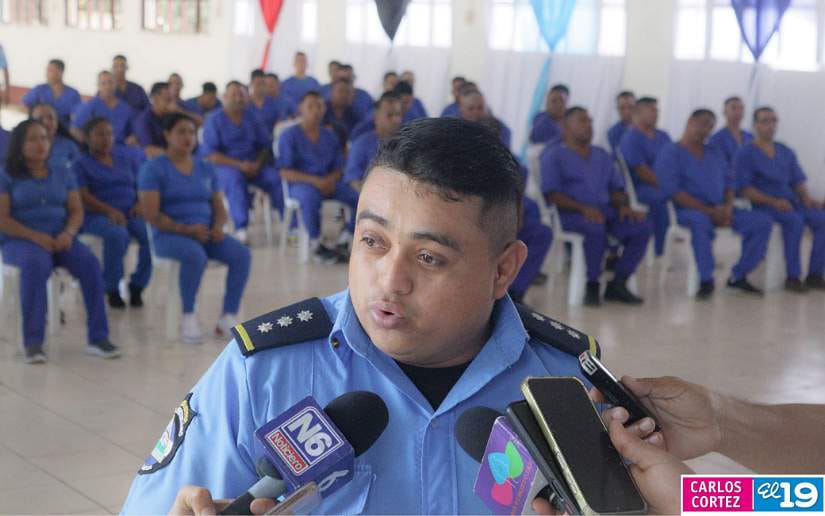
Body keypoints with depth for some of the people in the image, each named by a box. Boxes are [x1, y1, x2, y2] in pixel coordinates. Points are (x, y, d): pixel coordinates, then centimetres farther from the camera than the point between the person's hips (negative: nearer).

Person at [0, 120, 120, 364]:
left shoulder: (63, 174, 18)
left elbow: (77, 211, 11)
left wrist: (68, 233, -11)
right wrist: (36, 236, -17)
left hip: (59, 239, 4)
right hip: (21, 240, -3)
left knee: (89, 262, -27)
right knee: (36, 264, -39)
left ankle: (98, 338, -26)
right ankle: (32, 341, -35)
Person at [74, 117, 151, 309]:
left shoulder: (126, 156, 20)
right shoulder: (81, 164, 8)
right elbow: (83, 196, -5)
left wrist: (141, 203, -6)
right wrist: (109, 211, -21)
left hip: (131, 213, 4)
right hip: (98, 215, -3)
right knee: (117, 234, -38)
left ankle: (137, 286, -9)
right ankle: (112, 289, -19)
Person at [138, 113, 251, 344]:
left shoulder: (206, 168, 16)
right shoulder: (154, 168, -1)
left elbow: (219, 207, 15)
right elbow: (150, 214, -10)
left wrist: (218, 227, -9)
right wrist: (186, 229, -21)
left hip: (205, 233, 5)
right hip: (169, 235, -5)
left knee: (241, 254, -22)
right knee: (196, 256, -38)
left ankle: (229, 317, -19)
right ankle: (188, 316, -19)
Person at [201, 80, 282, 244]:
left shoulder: (250, 118, 13)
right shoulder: (214, 120, 0)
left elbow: (265, 145, 12)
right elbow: (210, 154, -9)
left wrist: (258, 164, -10)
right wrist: (239, 165, -18)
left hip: (253, 165, 4)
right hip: (225, 165, -4)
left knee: (277, 178, -25)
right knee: (235, 179, -38)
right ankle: (241, 229, -42)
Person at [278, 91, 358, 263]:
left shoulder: (330, 136, 14)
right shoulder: (289, 136, 0)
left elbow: (338, 168, 13)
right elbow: (285, 172, -8)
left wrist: (331, 180, -12)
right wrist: (316, 181, -19)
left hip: (329, 182, 4)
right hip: (300, 183, -4)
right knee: (311, 197, -41)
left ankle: (345, 238, -3)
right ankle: (315, 243, -20)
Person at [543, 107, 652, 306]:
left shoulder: (601, 155, 27)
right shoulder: (554, 155, 7)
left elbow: (616, 187, 23)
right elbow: (551, 194, -6)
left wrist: (622, 206, -1)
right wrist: (583, 208, -20)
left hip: (605, 210, 6)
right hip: (572, 214, -6)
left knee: (642, 227, -20)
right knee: (596, 228, -39)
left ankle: (617, 284, -14)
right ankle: (592, 286, -23)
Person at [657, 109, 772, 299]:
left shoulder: (714, 153, 18)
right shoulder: (671, 153, -4)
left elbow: (728, 183, 16)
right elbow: (674, 192, -15)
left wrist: (728, 208, -8)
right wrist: (710, 211, -20)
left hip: (718, 210, 7)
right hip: (687, 210, -7)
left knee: (763, 222, -8)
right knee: (701, 221, -42)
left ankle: (739, 276, -1)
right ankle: (706, 280, -28)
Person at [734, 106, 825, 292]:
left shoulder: (786, 152, 17)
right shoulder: (745, 153, -1)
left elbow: (798, 181, 16)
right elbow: (744, 188, -10)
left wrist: (806, 198, -6)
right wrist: (774, 202, -21)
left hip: (791, 203, 6)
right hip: (763, 206, -6)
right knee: (795, 220, -34)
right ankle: (793, 277, -26)